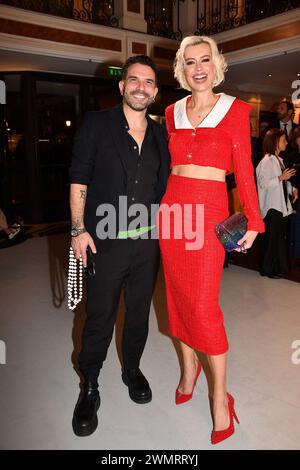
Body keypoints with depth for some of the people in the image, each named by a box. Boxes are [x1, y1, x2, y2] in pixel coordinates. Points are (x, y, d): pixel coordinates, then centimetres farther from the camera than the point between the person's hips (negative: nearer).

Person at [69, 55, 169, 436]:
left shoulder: (160, 134, 9)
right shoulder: (96, 124, -2)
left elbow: (163, 186, 13)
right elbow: (79, 178, -4)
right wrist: (79, 229, -9)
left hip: (147, 243, 4)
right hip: (105, 242, -3)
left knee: (139, 312, 17)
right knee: (99, 318, 6)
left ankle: (132, 369, 40)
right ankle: (89, 388, 28)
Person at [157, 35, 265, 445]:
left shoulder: (235, 110, 1)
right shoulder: (173, 112, 12)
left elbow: (244, 169, -2)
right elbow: (171, 163, 15)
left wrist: (253, 221, -7)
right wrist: (162, 203, 10)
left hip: (209, 211, -4)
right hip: (172, 207, 5)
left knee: (204, 304, -7)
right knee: (178, 295, 10)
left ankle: (220, 396, 11)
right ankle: (189, 368, 31)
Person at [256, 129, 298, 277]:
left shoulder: (279, 160, 14)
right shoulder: (267, 161, -13)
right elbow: (263, 183, -21)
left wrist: (292, 189, 7)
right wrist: (281, 177, -24)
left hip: (281, 205, 9)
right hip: (271, 206, -9)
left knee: (280, 236, 13)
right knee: (272, 238, -2)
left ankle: (279, 266, 24)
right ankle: (267, 269, 10)